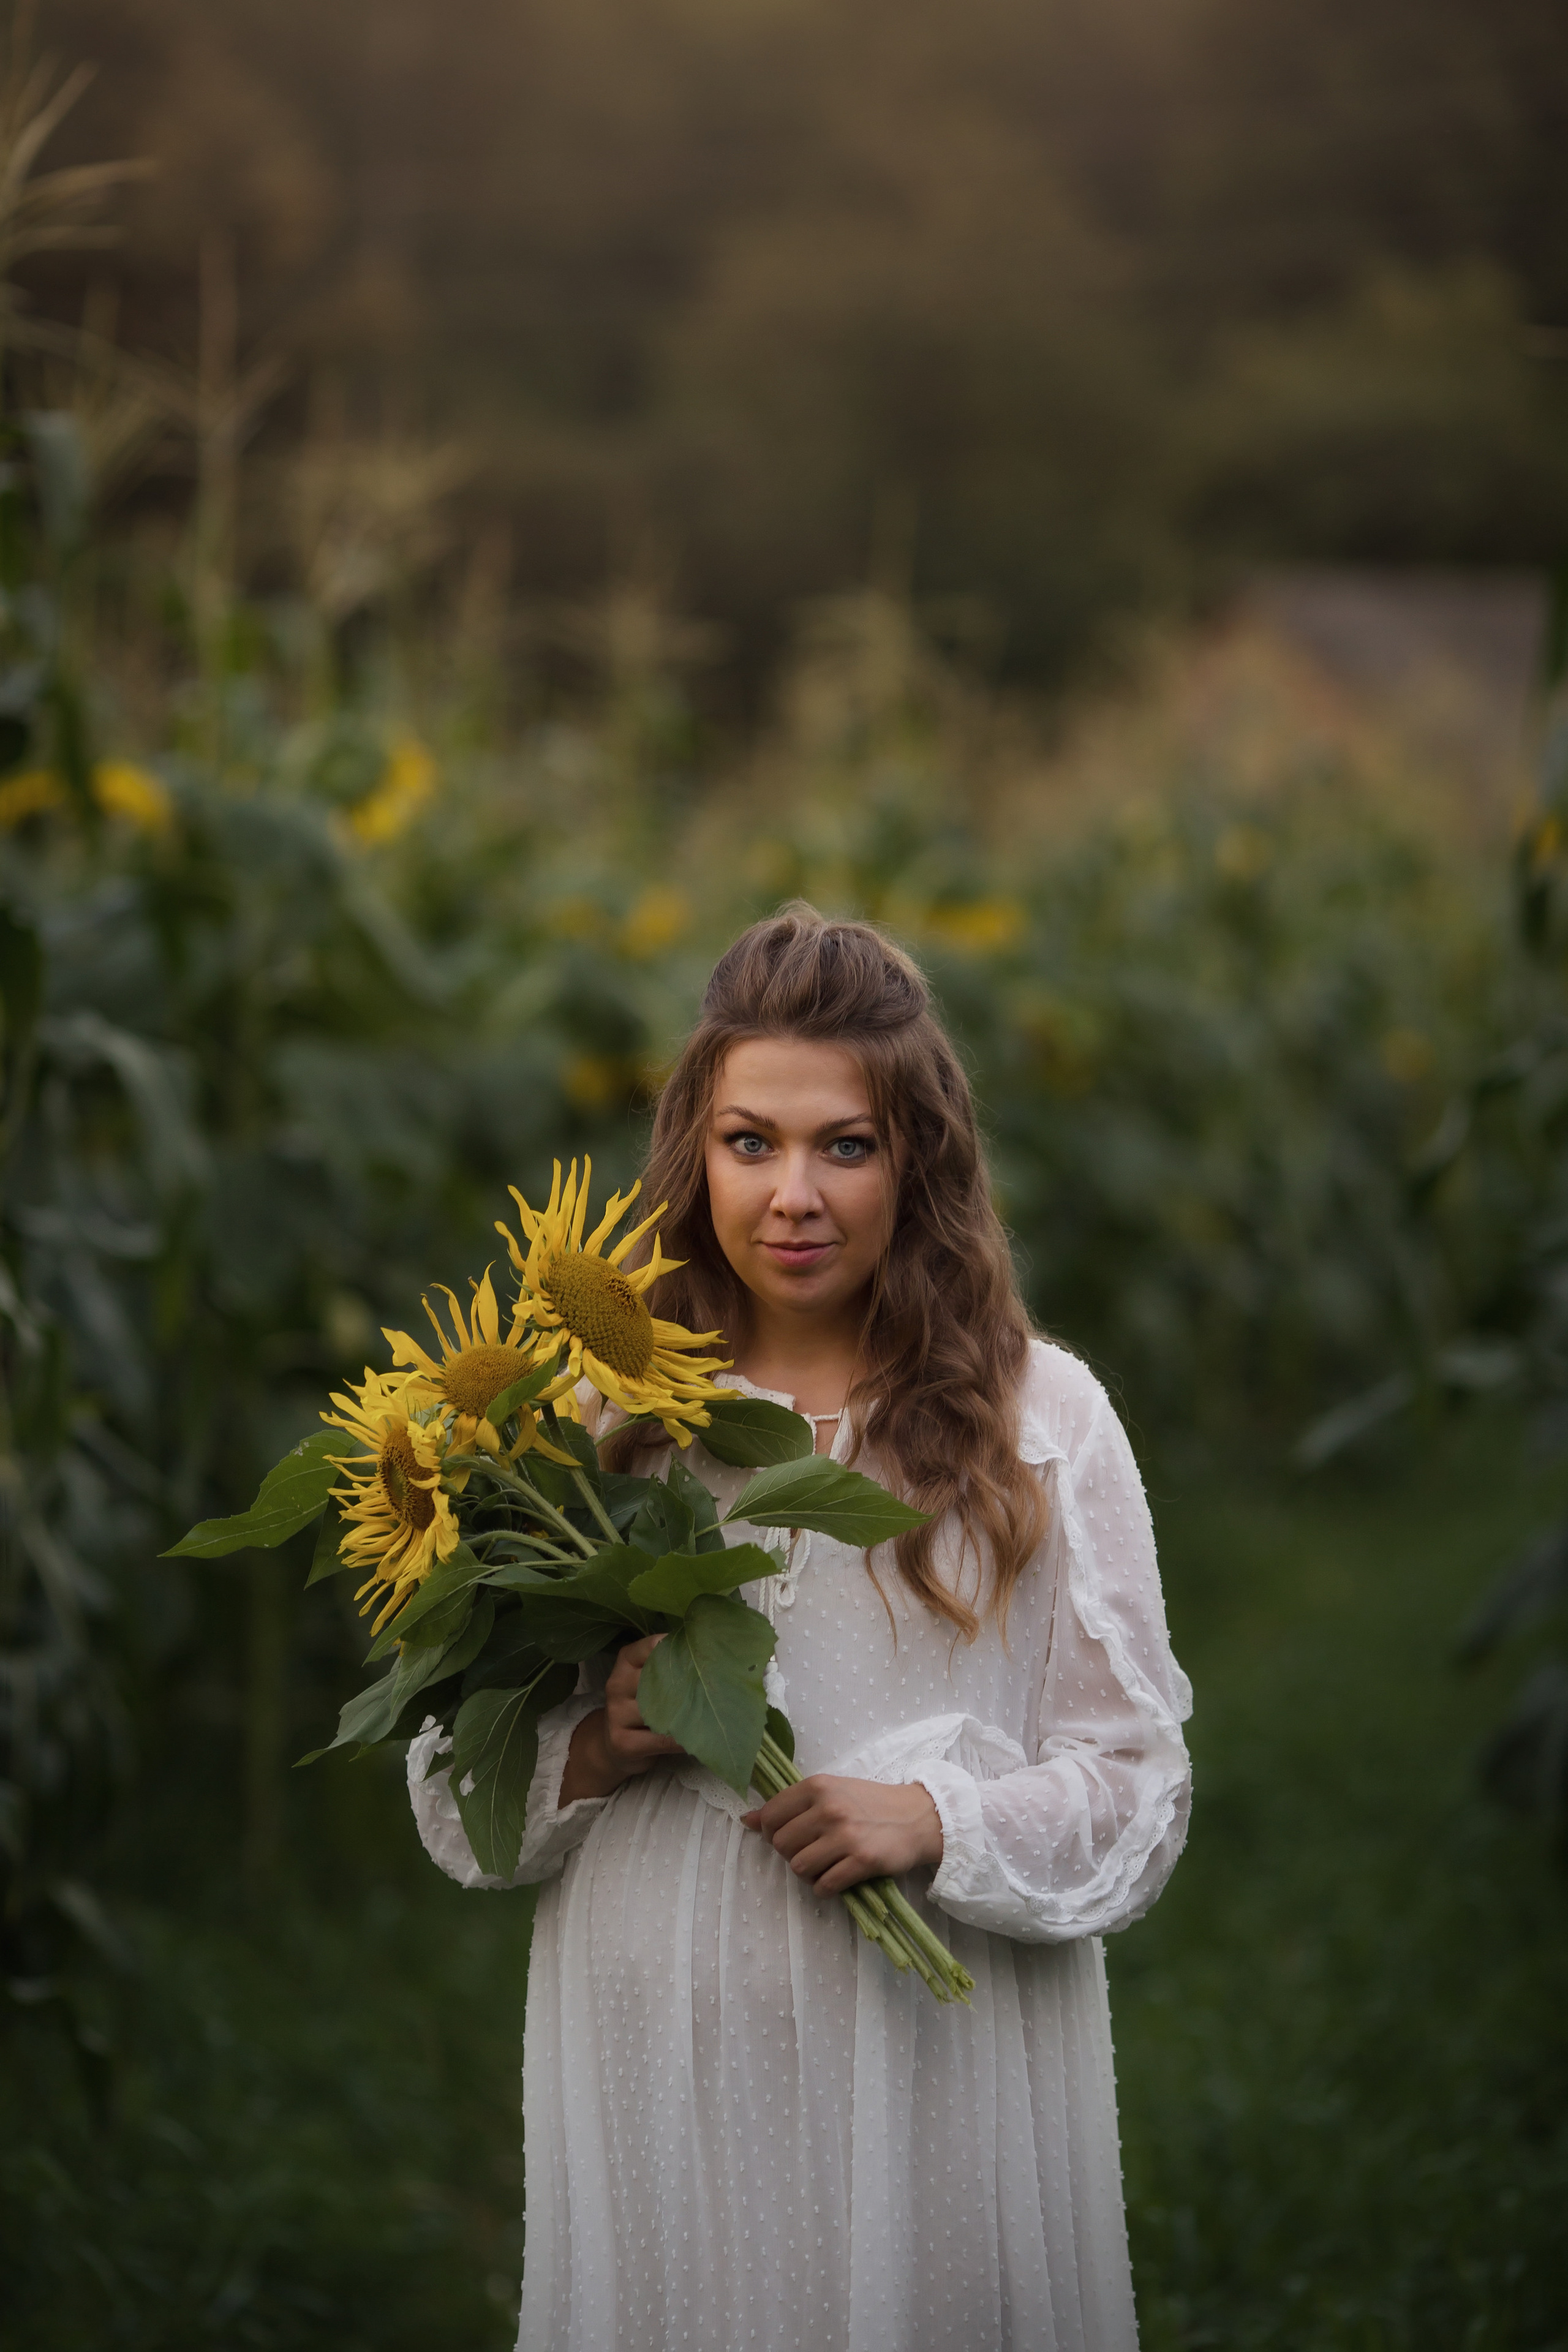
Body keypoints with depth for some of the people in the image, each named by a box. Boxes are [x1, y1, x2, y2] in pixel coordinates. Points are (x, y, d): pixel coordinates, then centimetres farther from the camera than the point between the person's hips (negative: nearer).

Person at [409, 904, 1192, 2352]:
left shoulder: (1041, 1417, 1)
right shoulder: (602, 1416, 6)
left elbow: (1137, 1794, 1)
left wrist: (942, 1822, -16)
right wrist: (589, 1752, -11)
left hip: (942, 2074, -1)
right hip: (662, 2063, 1)